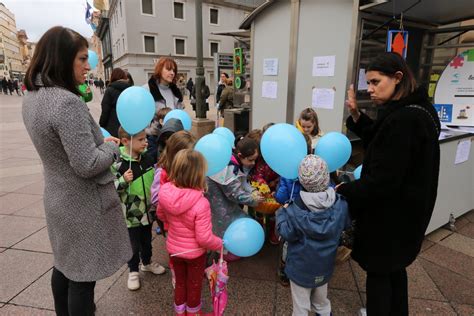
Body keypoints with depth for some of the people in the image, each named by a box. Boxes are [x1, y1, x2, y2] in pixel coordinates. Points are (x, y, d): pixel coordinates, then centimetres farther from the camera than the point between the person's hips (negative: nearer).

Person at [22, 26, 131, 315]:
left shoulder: (32, 97, 4)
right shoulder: (67, 102, -26)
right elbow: (88, 165, -26)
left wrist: (101, 140, 7)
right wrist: (112, 149, -9)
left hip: (59, 198, 9)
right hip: (84, 204, -9)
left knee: (65, 264, 25)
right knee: (83, 274, 8)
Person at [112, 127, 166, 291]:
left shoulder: (147, 158, -3)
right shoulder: (118, 164, -22)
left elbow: (155, 179, 13)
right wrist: (123, 180, -32)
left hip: (147, 210, 5)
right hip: (131, 213, -5)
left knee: (147, 240, 23)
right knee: (134, 245, 13)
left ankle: (147, 262, 47)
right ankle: (133, 271, 35)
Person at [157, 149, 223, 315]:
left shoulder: (165, 193, -19)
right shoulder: (201, 203, -36)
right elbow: (204, 238, -30)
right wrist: (220, 244, -10)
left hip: (173, 248, 4)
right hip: (194, 252, -4)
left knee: (180, 282, 30)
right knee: (194, 285, 25)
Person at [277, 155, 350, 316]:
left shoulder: (295, 210, -29)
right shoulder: (341, 204, -17)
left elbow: (286, 233, -19)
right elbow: (346, 223, 2)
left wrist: (281, 212, -5)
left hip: (301, 266, -3)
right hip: (325, 264, 4)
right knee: (321, 299, 31)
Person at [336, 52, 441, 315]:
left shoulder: (402, 120, -29)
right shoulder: (417, 109, 3)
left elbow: (382, 181, -28)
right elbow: (379, 141, 12)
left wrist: (342, 191, -14)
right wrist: (356, 114, -1)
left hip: (389, 213, -10)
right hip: (405, 210, 10)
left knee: (378, 271, 10)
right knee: (394, 266, 26)